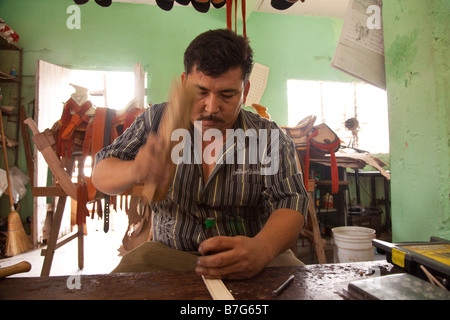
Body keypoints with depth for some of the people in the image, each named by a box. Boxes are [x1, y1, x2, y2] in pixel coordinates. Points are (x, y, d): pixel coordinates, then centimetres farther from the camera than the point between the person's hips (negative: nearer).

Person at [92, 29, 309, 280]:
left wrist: (261, 249, -35)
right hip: (170, 252, 0)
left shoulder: (270, 138, -4)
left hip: (250, 262, 1)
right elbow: (101, 175, 0)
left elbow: (290, 202, -12)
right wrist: (134, 171, -26)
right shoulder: (157, 120, 0)